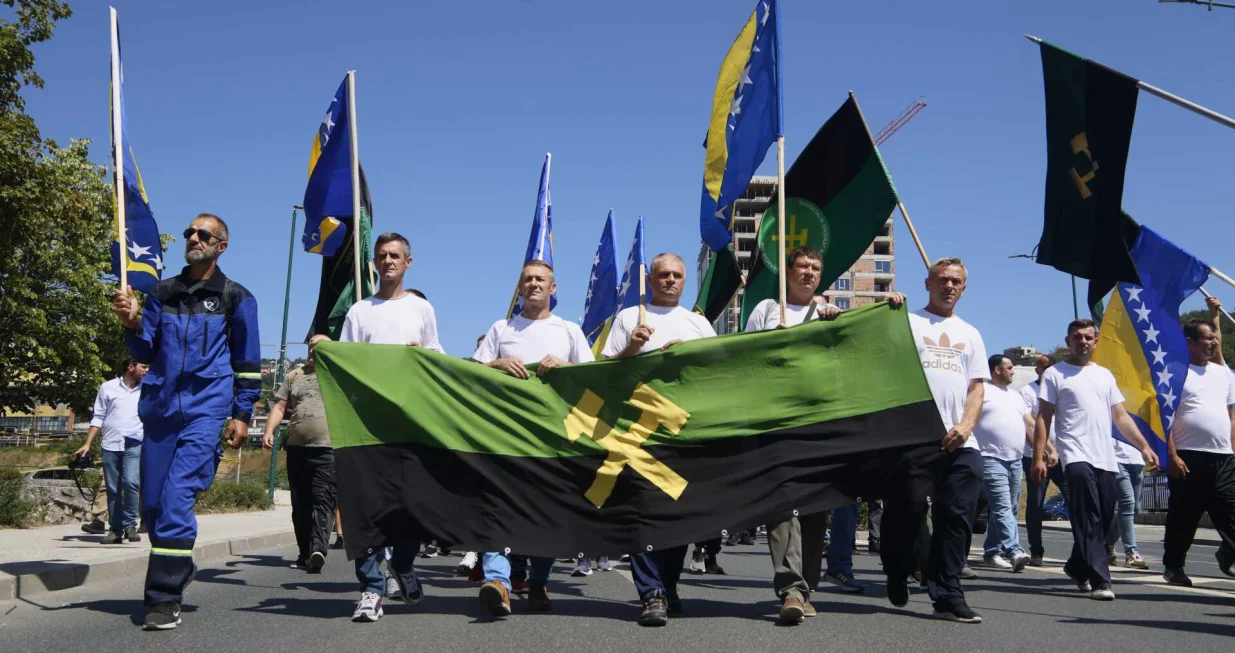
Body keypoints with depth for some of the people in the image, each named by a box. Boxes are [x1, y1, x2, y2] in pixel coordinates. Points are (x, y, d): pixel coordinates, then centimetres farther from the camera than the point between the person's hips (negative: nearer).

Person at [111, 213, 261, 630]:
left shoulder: (236, 298, 5)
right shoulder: (163, 293, 14)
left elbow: (247, 362, 6)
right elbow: (146, 354, 11)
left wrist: (242, 414, 0)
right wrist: (133, 324, -8)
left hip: (206, 411, -4)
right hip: (160, 407, 5)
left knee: (176, 497, -17)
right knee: (152, 503, 7)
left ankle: (165, 598, -13)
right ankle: (178, 567, 32)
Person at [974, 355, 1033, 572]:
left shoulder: (1015, 395, 23)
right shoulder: (981, 391, -1)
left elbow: (1030, 425, 23)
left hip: (1015, 460, 8)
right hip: (992, 459, -8)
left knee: (1007, 509, 8)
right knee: (1003, 507, -15)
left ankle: (992, 551, 16)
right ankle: (1014, 551, -23)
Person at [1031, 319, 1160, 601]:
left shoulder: (1105, 375, 19)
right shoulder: (1055, 374, 3)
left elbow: (1121, 417, 18)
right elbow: (1043, 419, -2)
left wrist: (1144, 447, 7)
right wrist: (1038, 457, -10)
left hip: (1106, 460, 6)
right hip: (1076, 458, -6)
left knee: (1103, 520, 9)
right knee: (1089, 522, -13)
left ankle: (1077, 567, 29)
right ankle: (1100, 581, -12)